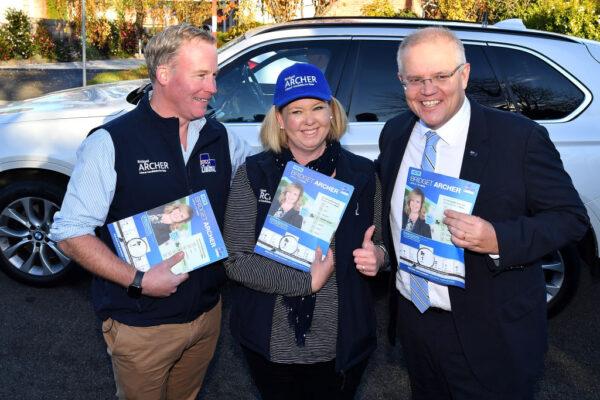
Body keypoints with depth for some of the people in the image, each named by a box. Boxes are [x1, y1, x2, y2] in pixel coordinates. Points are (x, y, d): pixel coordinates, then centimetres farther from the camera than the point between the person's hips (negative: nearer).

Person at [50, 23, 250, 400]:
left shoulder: (221, 138, -1)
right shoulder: (110, 142, -16)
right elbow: (71, 233, -16)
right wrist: (138, 280, -26)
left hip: (207, 312, 5)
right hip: (141, 325, -4)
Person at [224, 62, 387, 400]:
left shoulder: (362, 173, -3)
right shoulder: (254, 174, -9)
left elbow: (380, 243, 8)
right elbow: (237, 261, -12)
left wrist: (377, 256, -15)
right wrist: (308, 281, -20)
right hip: (271, 345, -1)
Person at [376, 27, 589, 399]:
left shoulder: (520, 137, -15)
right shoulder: (394, 134, 1)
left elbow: (571, 216, -12)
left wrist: (498, 239, -28)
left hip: (491, 336, -4)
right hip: (413, 321, 5)